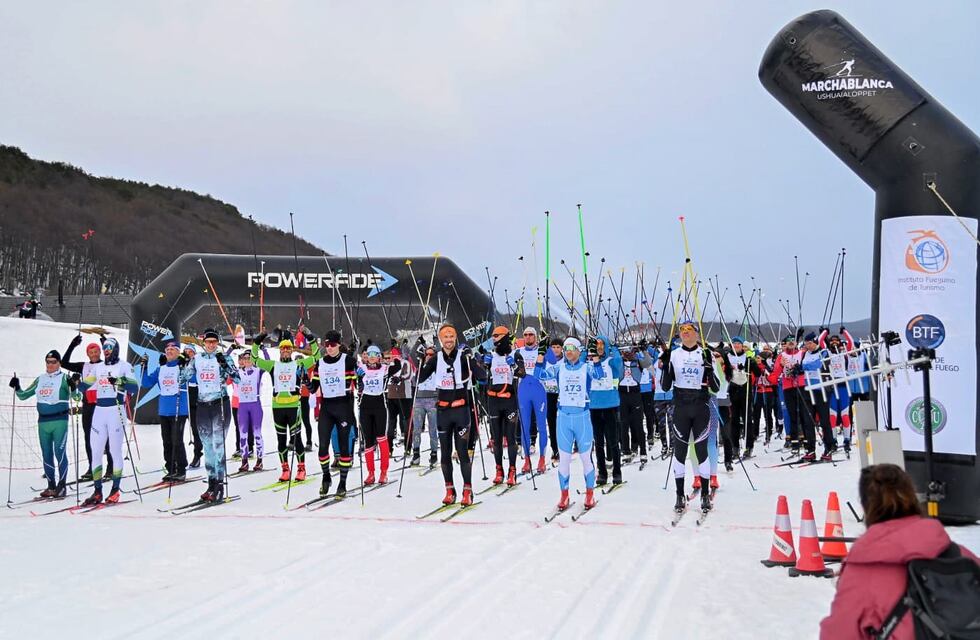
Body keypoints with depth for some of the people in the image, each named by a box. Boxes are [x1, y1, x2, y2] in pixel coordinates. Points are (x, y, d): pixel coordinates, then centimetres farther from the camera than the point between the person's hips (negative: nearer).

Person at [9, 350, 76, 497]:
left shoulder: (64, 378, 0)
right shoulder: (40, 379, 15)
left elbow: (74, 395, -11)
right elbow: (23, 395, 19)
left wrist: (73, 386, -30)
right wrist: (16, 388, 1)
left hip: (60, 420, -6)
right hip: (43, 421, 6)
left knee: (60, 452, -8)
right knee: (46, 454, 8)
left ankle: (62, 486, -4)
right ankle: (51, 486, 16)